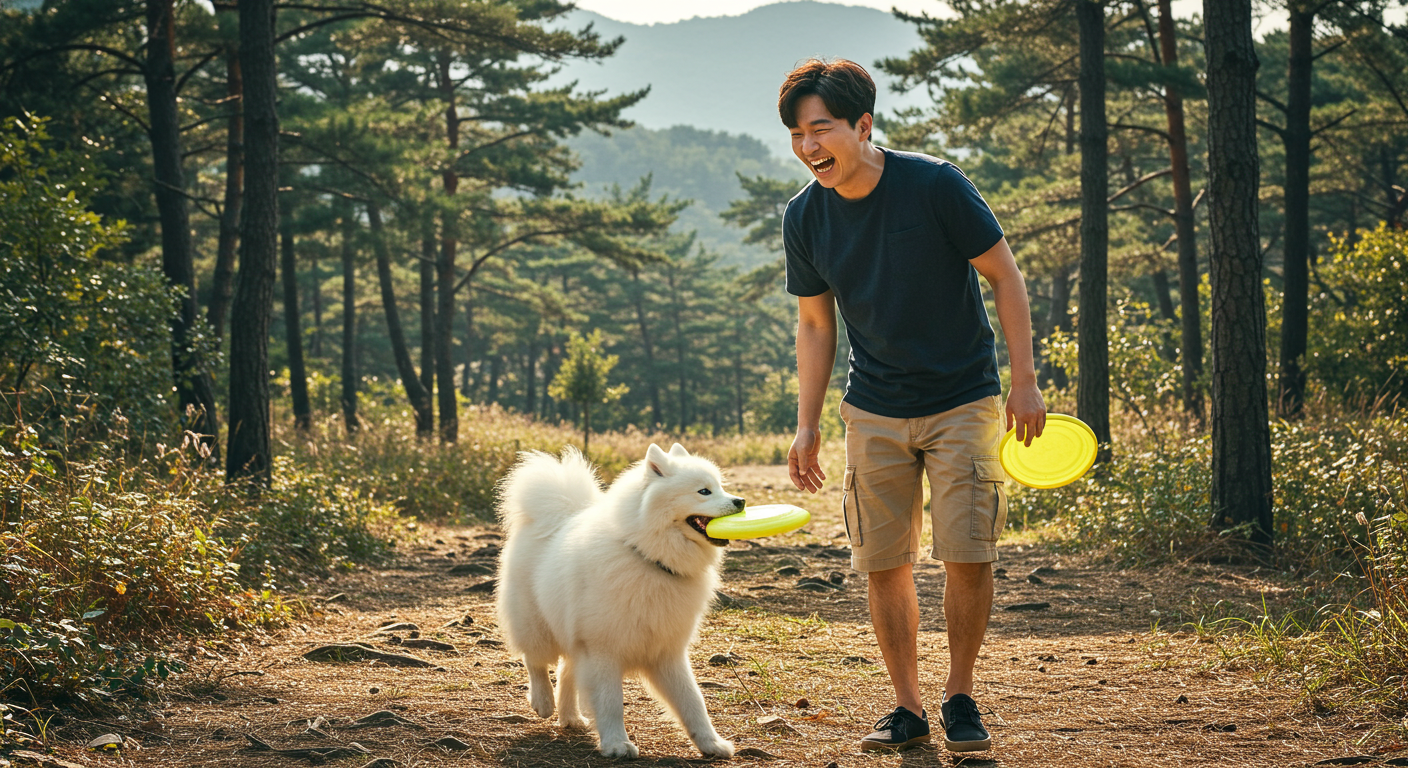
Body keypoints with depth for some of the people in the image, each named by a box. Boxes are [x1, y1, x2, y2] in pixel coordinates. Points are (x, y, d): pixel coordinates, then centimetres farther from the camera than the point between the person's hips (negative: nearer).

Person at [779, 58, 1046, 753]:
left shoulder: (935, 186, -17)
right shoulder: (804, 218, -4)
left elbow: (1004, 277, -8)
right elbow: (815, 325, 8)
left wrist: (1024, 381, -10)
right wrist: (807, 427, 4)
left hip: (963, 402, -3)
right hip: (875, 414, 3)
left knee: (967, 556, -9)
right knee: (885, 564, 1)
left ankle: (960, 697, 10)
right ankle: (908, 708, 14)